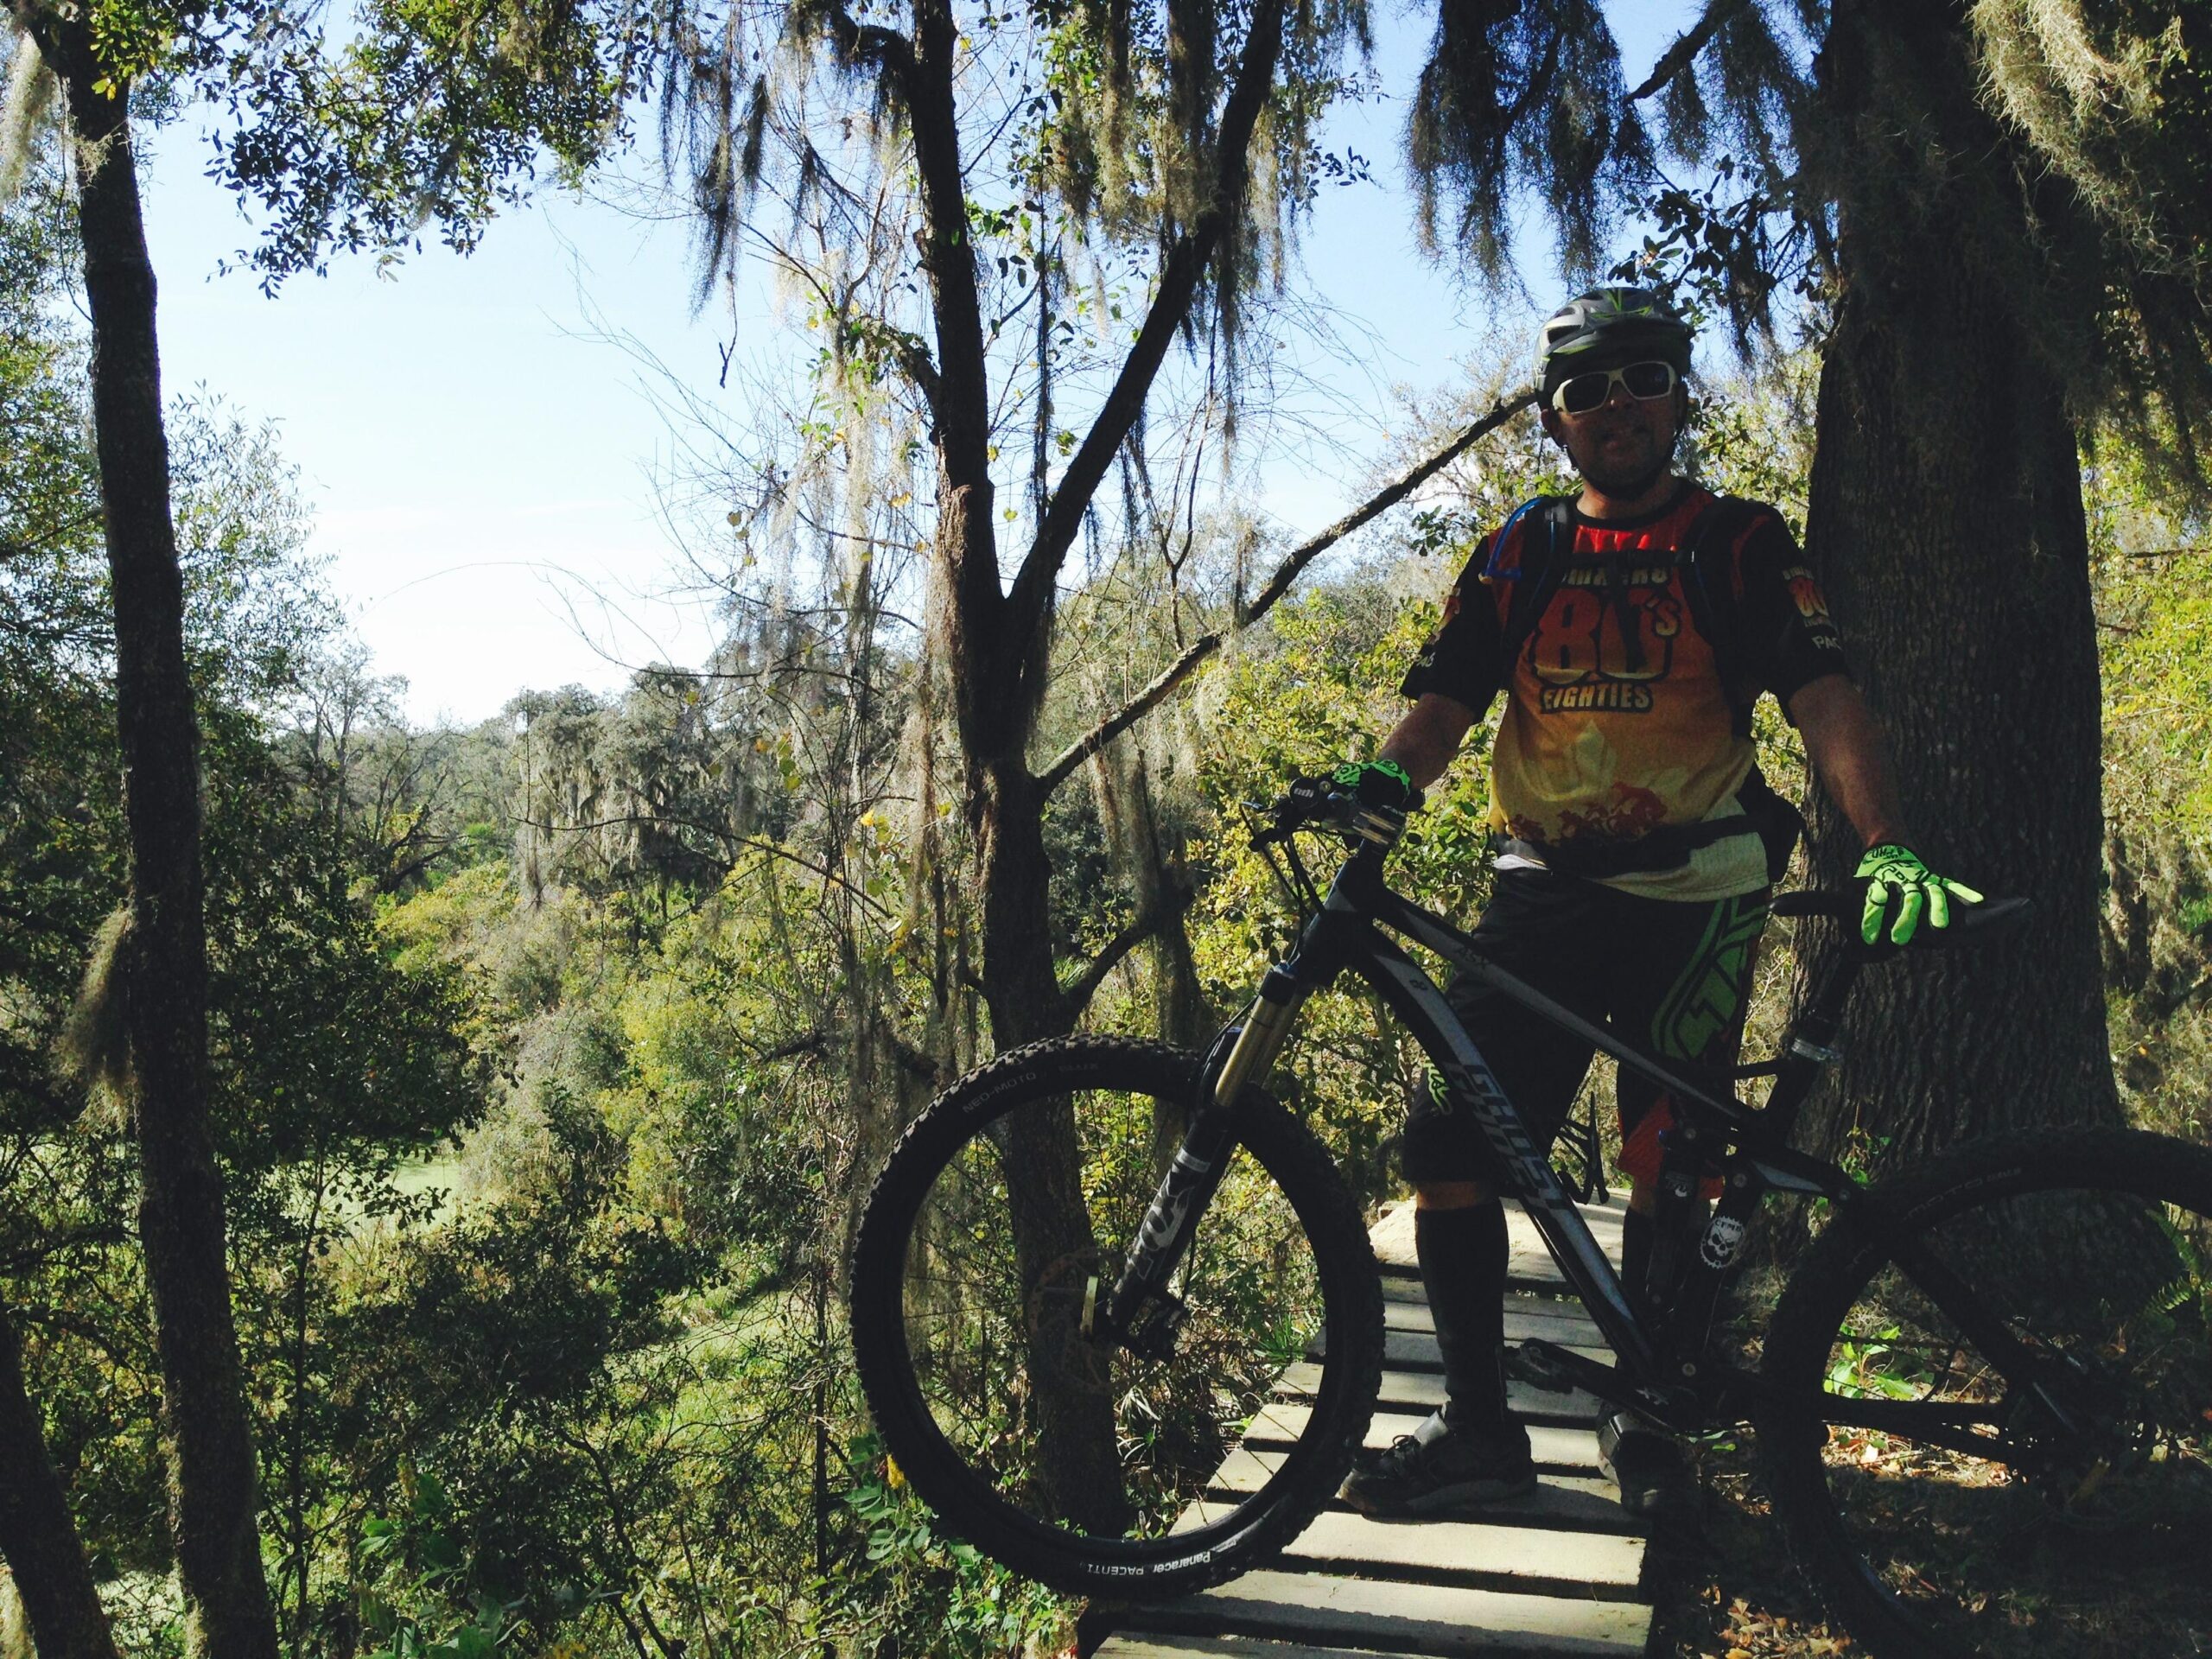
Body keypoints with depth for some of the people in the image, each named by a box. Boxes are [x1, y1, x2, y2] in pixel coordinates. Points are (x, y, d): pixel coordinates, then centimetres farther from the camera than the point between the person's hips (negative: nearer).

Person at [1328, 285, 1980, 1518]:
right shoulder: (1519, 558, 10)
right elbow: (1443, 708, 0)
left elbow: (1826, 701, -10)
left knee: (1670, 1165, 1)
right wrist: (1381, 782, -23)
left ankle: (1645, 1413, 23)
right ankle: (1478, 1425, 6)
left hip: (1694, 898, -2)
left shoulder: (1741, 546, 2)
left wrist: (1890, 846, -27)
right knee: (1448, 1138, -7)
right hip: (1545, 892, 2)